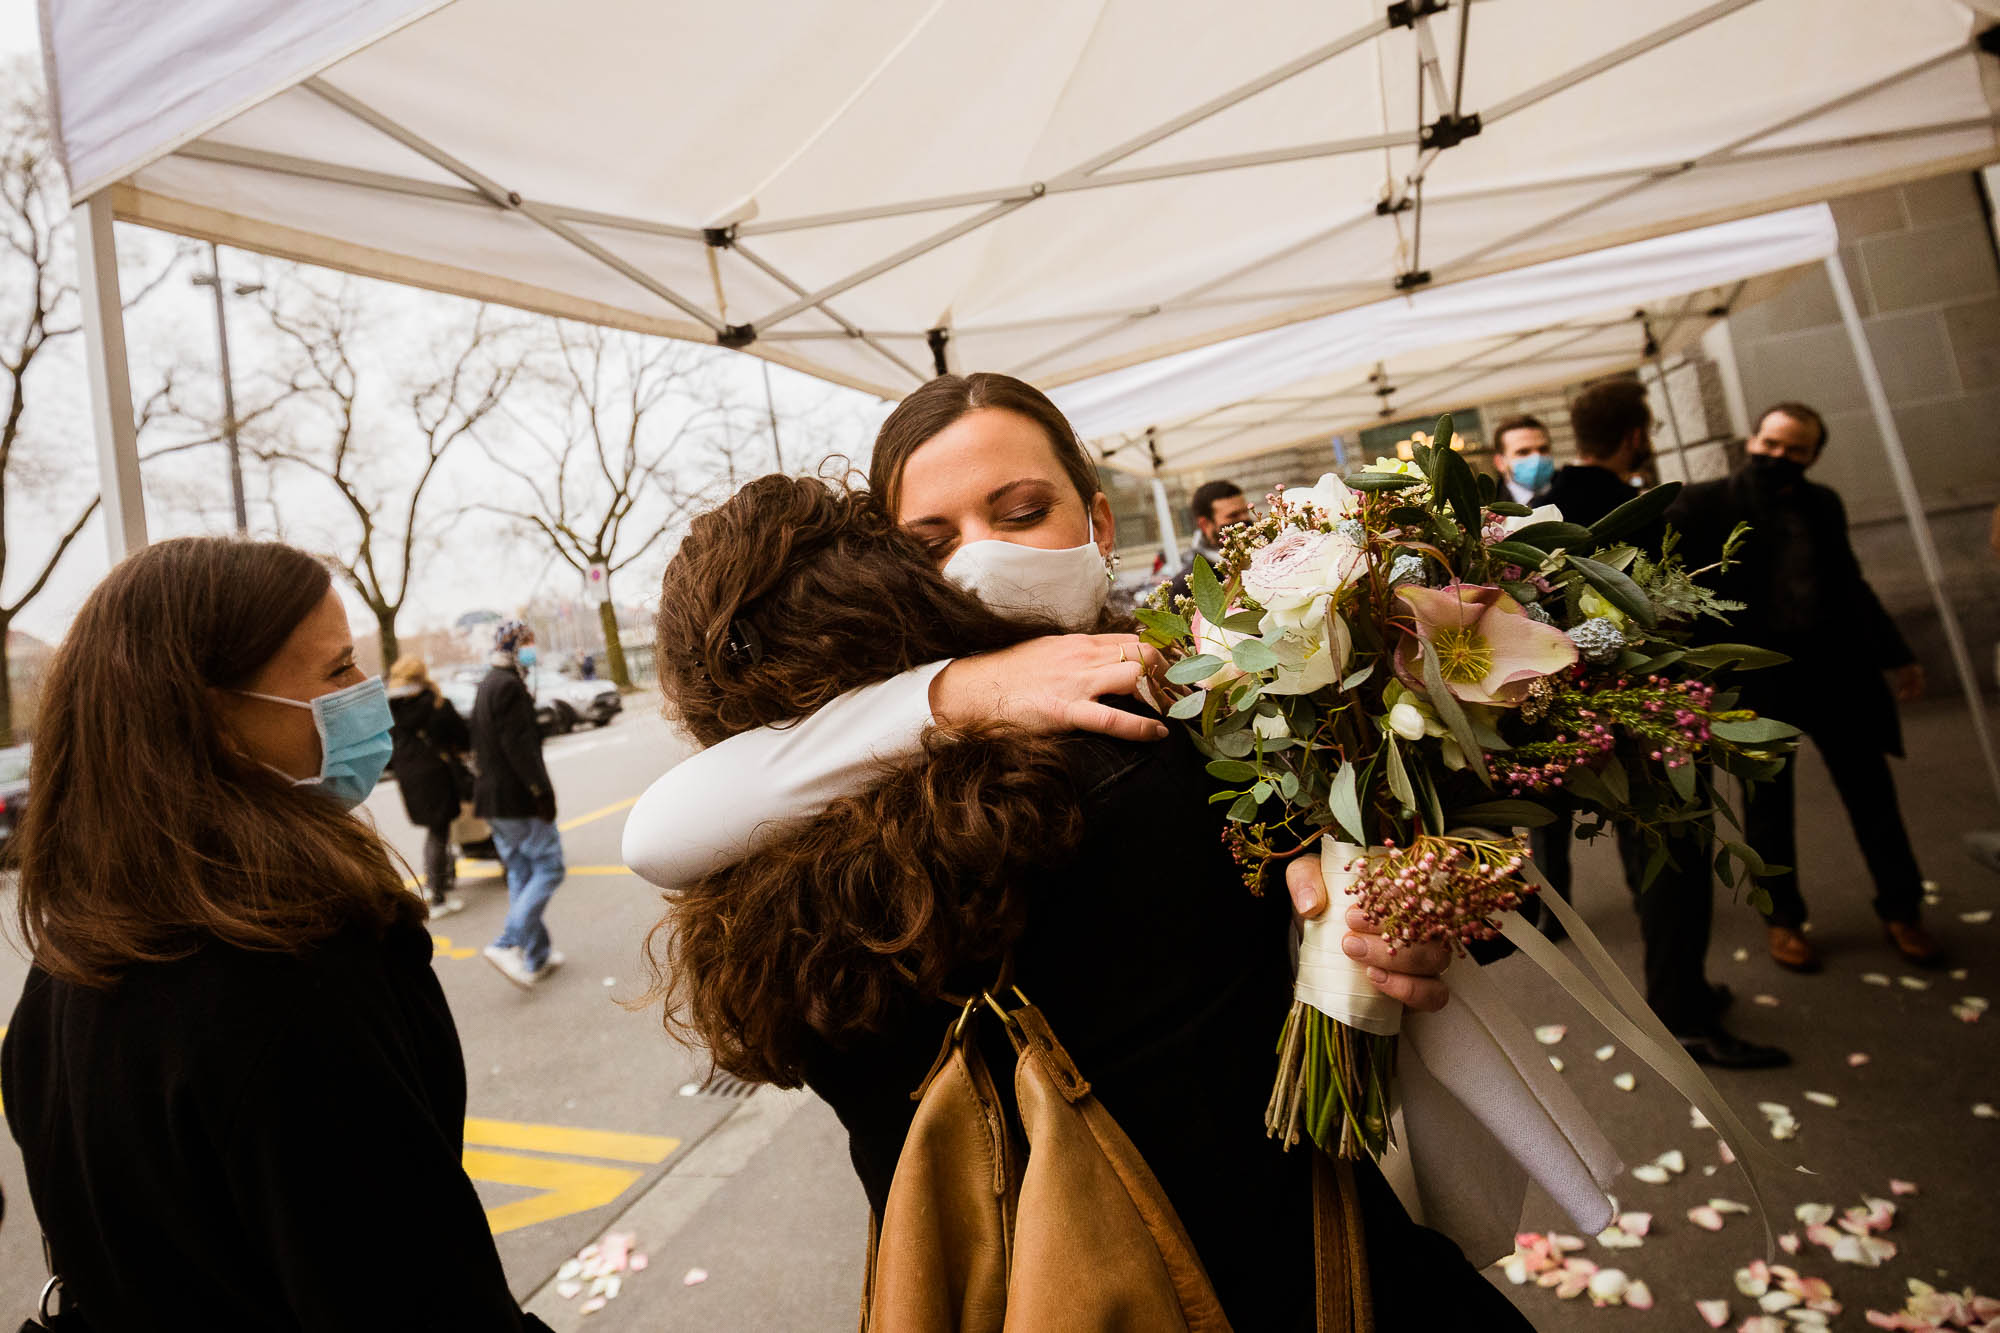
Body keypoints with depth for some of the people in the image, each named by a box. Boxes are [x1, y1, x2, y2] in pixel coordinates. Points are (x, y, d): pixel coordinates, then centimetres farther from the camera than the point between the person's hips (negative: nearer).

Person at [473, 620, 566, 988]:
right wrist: (542, 790, -20)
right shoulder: (510, 686, -15)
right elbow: (519, 746, -22)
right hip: (519, 798, -10)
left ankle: (537, 957, 18)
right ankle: (506, 944, -11)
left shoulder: (484, 688, 17)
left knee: (520, 875, 13)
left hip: (492, 799, 10)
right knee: (548, 868, -3)